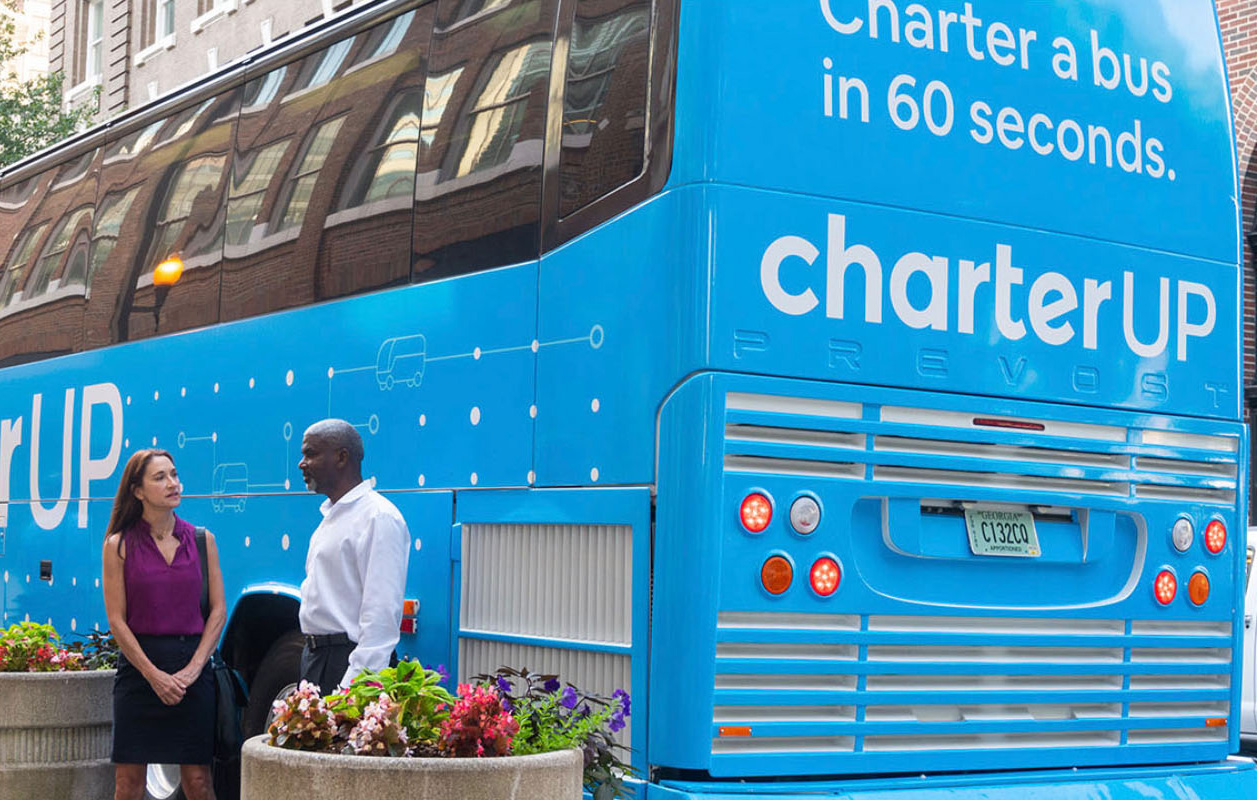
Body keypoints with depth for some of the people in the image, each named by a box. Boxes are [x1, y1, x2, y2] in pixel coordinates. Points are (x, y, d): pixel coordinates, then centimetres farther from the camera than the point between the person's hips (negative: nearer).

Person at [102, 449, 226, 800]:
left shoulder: (202, 540, 6)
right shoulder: (119, 545, 1)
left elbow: (218, 610, 4)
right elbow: (116, 620, -3)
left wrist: (192, 669, -7)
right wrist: (154, 675, -11)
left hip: (193, 668, 1)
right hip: (139, 666, -1)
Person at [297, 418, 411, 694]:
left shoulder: (379, 517, -12)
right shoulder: (331, 514, 19)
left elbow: (381, 615, -19)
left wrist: (355, 684, -24)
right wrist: (311, 657, 18)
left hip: (349, 658, -9)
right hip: (316, 658, 9)